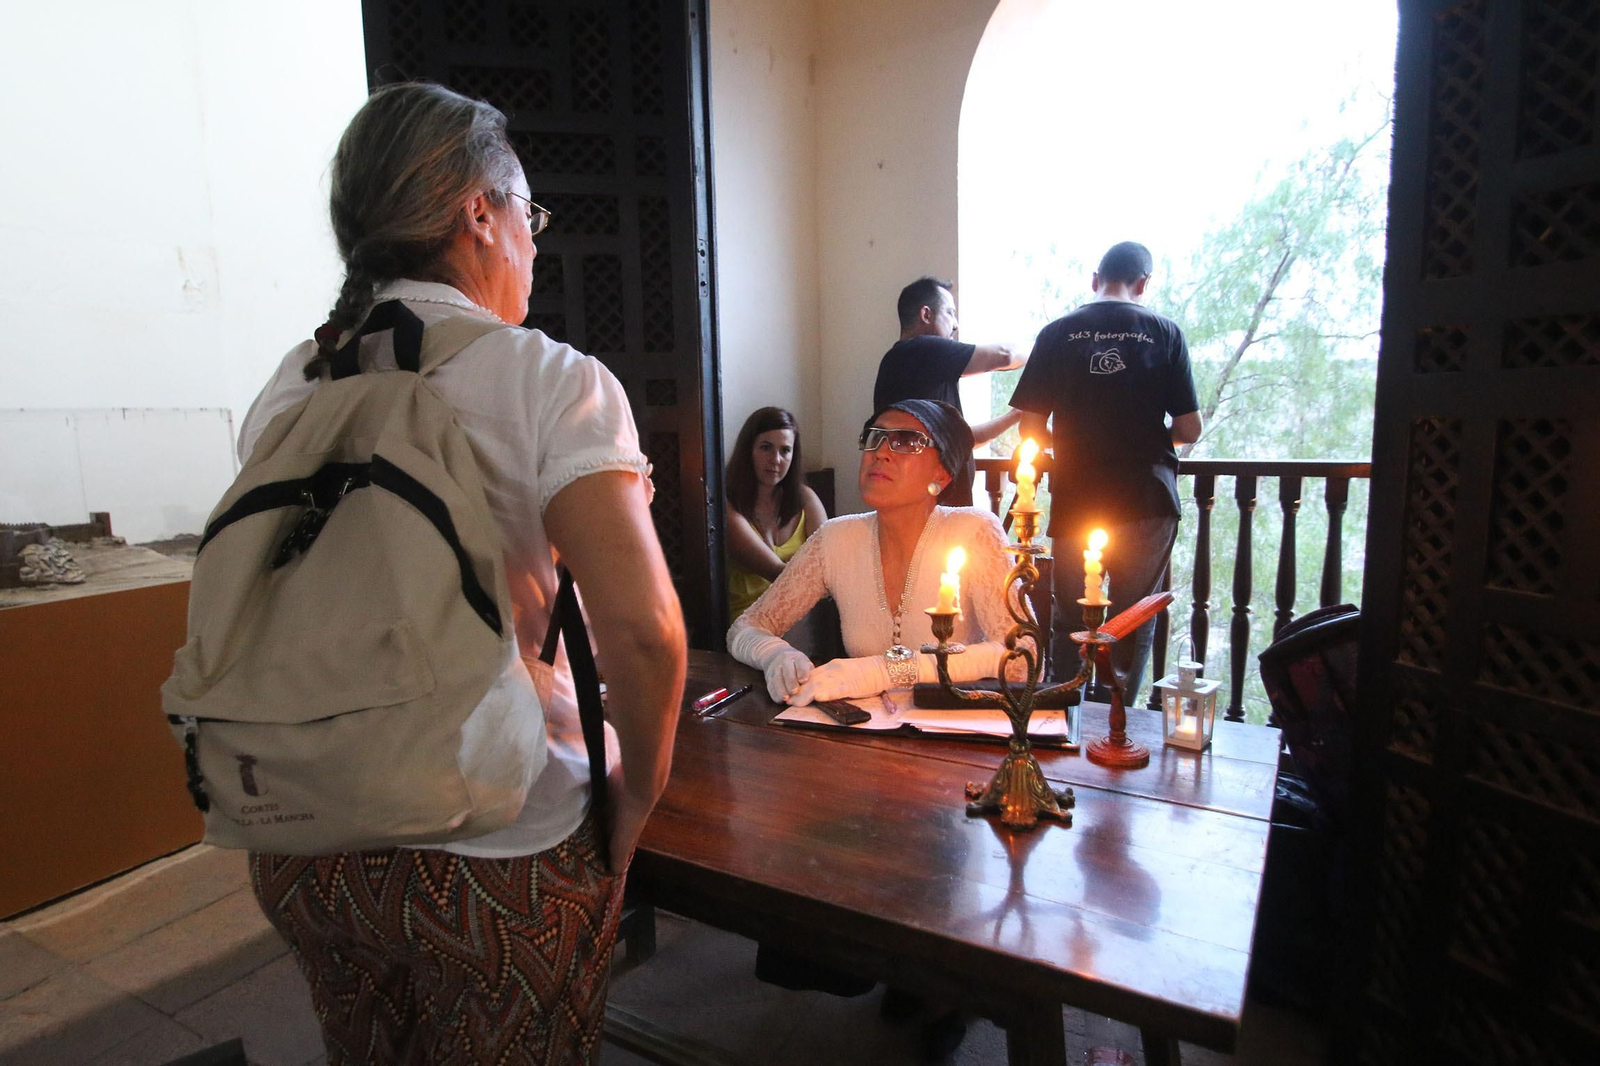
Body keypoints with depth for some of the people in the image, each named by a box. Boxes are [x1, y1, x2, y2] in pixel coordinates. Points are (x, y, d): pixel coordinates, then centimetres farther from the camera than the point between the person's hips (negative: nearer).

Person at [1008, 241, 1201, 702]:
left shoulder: (1056, 333, 1)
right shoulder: (1164, 332, 0)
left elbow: (1031, 429, -1)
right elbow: (1190, 430, -1)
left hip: (1076, 501, 1)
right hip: (1147, 502, 0)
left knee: (1069, 620, 14)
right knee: (1134, 623, 11)